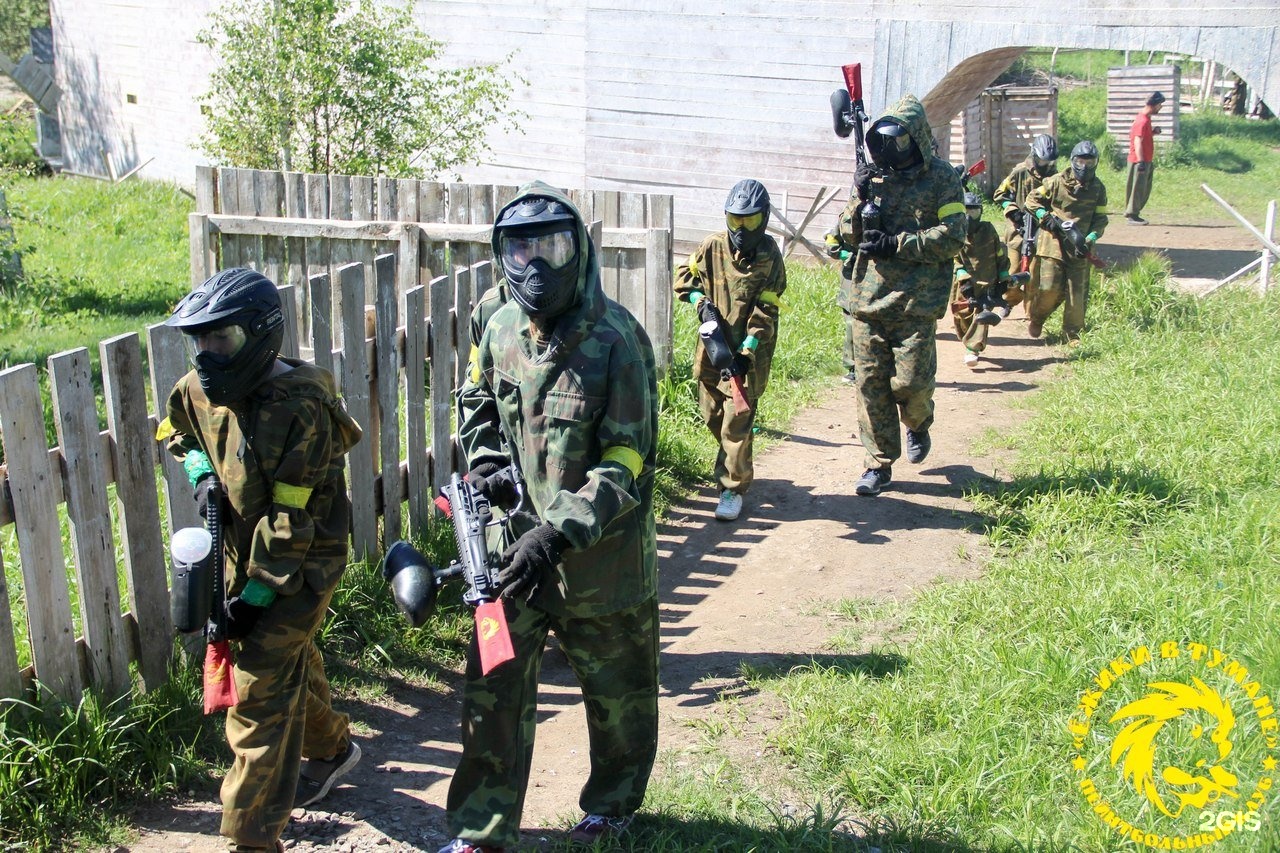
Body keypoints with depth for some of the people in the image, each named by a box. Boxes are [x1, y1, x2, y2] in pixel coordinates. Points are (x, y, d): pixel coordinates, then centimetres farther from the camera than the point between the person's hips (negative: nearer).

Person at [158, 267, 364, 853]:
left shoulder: (302, 408, -25)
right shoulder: (201, 391, -3)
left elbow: (292, 518, -24)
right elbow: (180, 433, 22)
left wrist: (257, 592, -22)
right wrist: (200, 474, 1)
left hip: (299, 563, -8)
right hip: (244, 553, 8)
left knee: (260, 692, -9)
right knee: (291, 663, 24)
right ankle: (331, 749, 50)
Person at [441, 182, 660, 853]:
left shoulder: (615, 341, -19)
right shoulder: (502, 329, -1)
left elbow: (629, 463, -21)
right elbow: (477, 407, 18)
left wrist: (560, 533, -30)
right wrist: (484, 467, -1)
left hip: (601, 553, -4)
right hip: (516, 545, 5)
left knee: (616, 689, 16)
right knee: (493, 688, 9)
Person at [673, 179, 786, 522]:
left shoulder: (770, 258, -11)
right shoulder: (713, 246, -1)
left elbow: (765, 313, -13)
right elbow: (685, 276, 12)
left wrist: (746, 352, -20)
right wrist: (701, 303, -7)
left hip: (748, 353, -5)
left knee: (736, 421, -7)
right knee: (712, 414, 15)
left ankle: (733, 488, 4)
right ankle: (734, 463, 41)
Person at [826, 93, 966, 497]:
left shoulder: (941, 178, -2)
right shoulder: (873, 176, 10)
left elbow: (951, 237, -10)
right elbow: (847, 235, 9)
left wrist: (896, 244, -16)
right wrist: (860, 202, -9)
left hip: (916, 301, -4)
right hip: (868, 297, 4)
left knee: (910, 381, -3)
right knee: (871, 383, 3)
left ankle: (918, 424, 32)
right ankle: (879, 462, 15)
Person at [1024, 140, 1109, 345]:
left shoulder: (1098, 188, 5)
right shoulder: (1057, 182, -3)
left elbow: (1100, 219, 8)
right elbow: (1032, 200, 4)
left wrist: (1090, 239, -9)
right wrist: (1048, 219, -9)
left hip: (1079, 247, 3)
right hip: (1053, 242, -2)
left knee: (1078, 294, 0)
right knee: (1049, 288, -7)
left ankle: (1073, 334, 15)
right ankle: (1035, 318, 21)